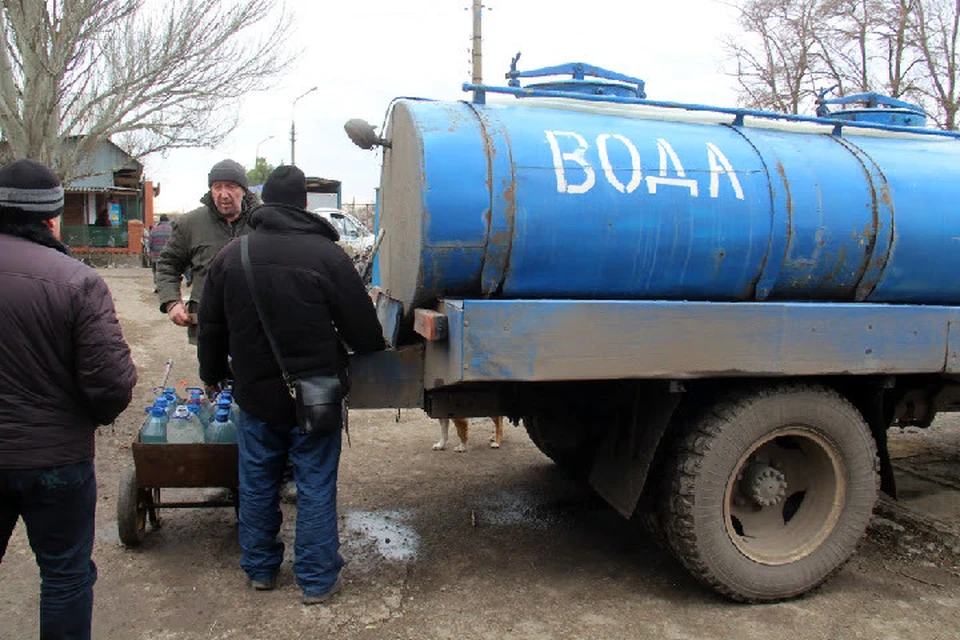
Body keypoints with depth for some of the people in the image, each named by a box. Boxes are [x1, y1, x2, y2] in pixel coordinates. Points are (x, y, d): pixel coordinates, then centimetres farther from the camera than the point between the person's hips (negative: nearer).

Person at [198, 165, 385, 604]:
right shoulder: (326, 255, -14)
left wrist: (212, 375, 26)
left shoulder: (231, 256, 1)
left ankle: (259, 569, 32)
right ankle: (317, 580, 17)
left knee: (256, 484, 18)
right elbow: (362, 329, -10)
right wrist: (374, 347, 13)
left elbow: (211, 326, 11)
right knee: (315, 486, 7)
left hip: (255, 393, 4)